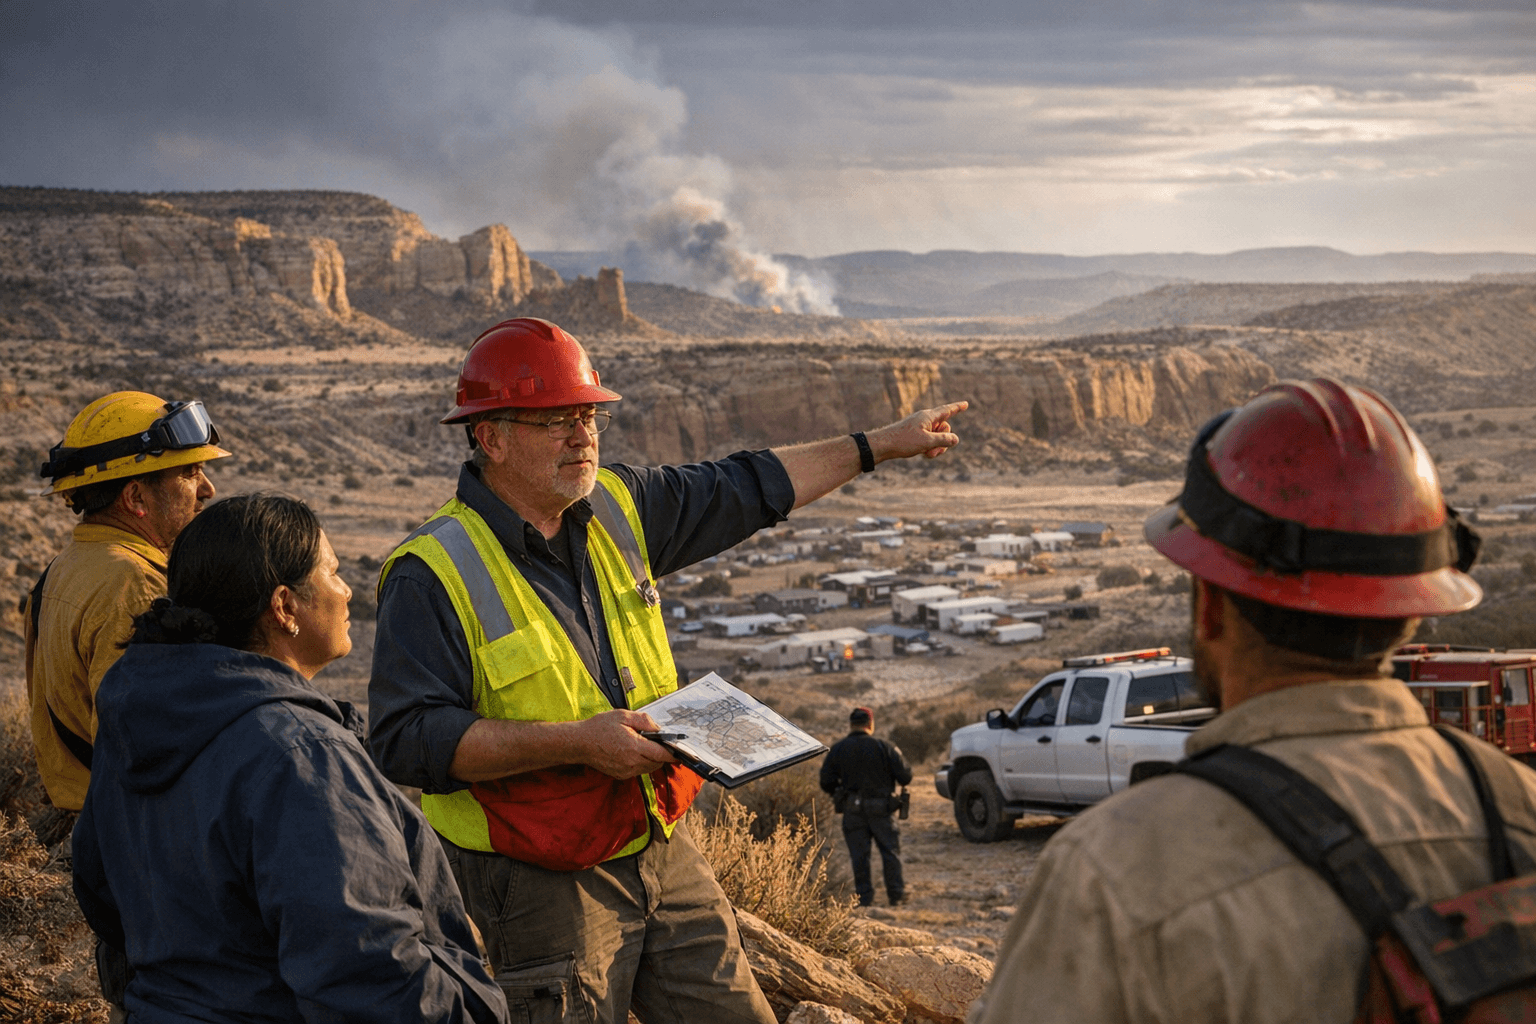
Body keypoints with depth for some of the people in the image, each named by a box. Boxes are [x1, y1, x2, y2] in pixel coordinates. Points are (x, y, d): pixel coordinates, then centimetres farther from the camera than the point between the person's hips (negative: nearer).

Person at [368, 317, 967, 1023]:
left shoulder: (617, 507, 5)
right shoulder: (433, 573, -15)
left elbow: (744, 490, 19)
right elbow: (409, 740, -23)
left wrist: (880, 445, 22)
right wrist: (577, 742, -26)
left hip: (663, 852, 7)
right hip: (539, 881, -6)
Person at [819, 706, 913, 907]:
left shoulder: (837, 750, 0)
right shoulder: (884, 747, -6)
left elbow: (826, 783, 0)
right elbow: (905, 776, -8)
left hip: (852, 810, 1)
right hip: (879, 809, -1)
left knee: (859, 854, 6)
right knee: (890, 850, 10)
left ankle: (864, 896, 5)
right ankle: (896, 893, 11)